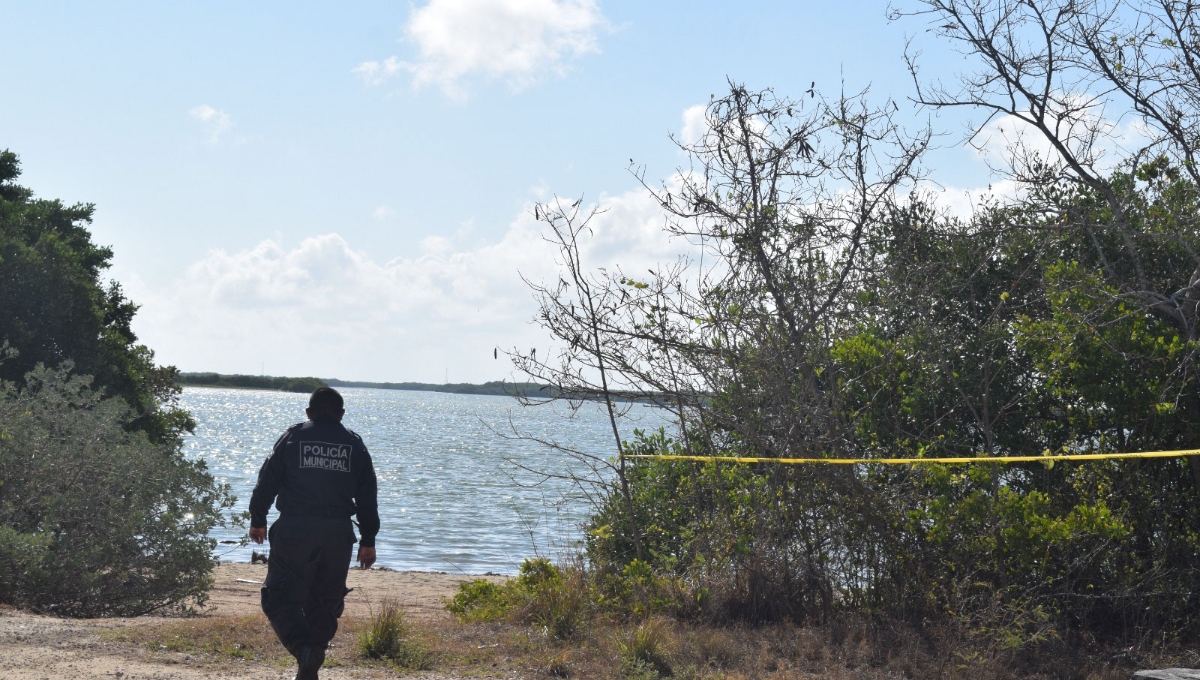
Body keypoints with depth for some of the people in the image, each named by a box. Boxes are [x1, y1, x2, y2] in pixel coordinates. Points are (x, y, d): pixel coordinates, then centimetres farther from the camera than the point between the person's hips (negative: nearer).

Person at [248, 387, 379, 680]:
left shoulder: (292, 438, 4)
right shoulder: (355, 445, 10)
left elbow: (267, 480, 4)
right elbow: (367, 497, 9)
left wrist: (257, 519, 16)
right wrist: (368, 540, 14)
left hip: (294, 531, -3)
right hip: (339, 535, 3)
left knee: (281, 598, 0)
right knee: (324, 602, 13)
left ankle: (304, 647, -23)